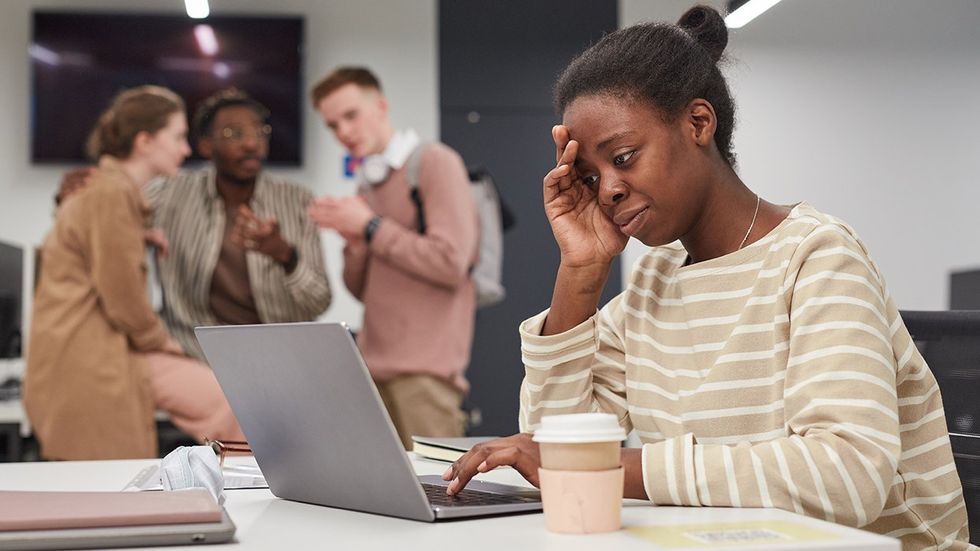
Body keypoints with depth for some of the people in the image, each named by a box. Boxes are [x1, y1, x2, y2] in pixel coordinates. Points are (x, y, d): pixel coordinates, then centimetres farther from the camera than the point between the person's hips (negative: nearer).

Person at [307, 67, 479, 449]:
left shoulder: (434, 163, -4)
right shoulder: (367, 186, 18)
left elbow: (450, 263, -15)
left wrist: (370, 227, -9)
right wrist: (354, 241, 0)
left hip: (424, 369, -7)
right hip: (374, 364, 7)